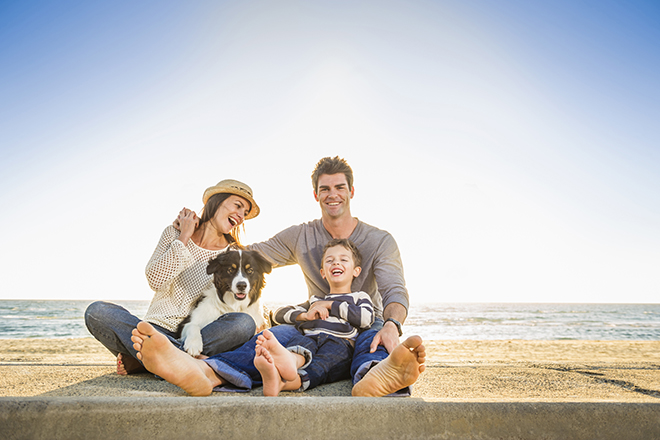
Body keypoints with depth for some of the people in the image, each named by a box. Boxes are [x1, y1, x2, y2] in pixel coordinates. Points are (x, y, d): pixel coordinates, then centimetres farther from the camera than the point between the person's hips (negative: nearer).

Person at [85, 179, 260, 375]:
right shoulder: (174, 233, 4)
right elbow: (155, 280, -9)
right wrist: (183, 238, -7)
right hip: (157, 328, 0)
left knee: (244, 323, -31)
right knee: (96, 311, -23)